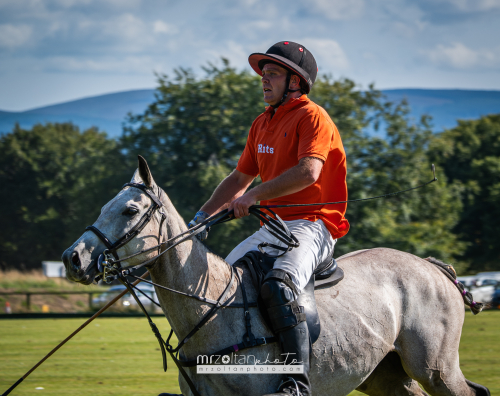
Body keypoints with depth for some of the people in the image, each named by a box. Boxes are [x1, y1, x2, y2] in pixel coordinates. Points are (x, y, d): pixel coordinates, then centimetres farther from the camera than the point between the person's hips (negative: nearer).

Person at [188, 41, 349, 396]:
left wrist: (254, 195, -23)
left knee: (279, 287, -34)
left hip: (311, 225, -9)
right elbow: (240, 178, 27)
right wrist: (203, 216, 16)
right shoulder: (262, 124, 19)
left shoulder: (312, 117, -8)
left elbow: (308, 171, -24)